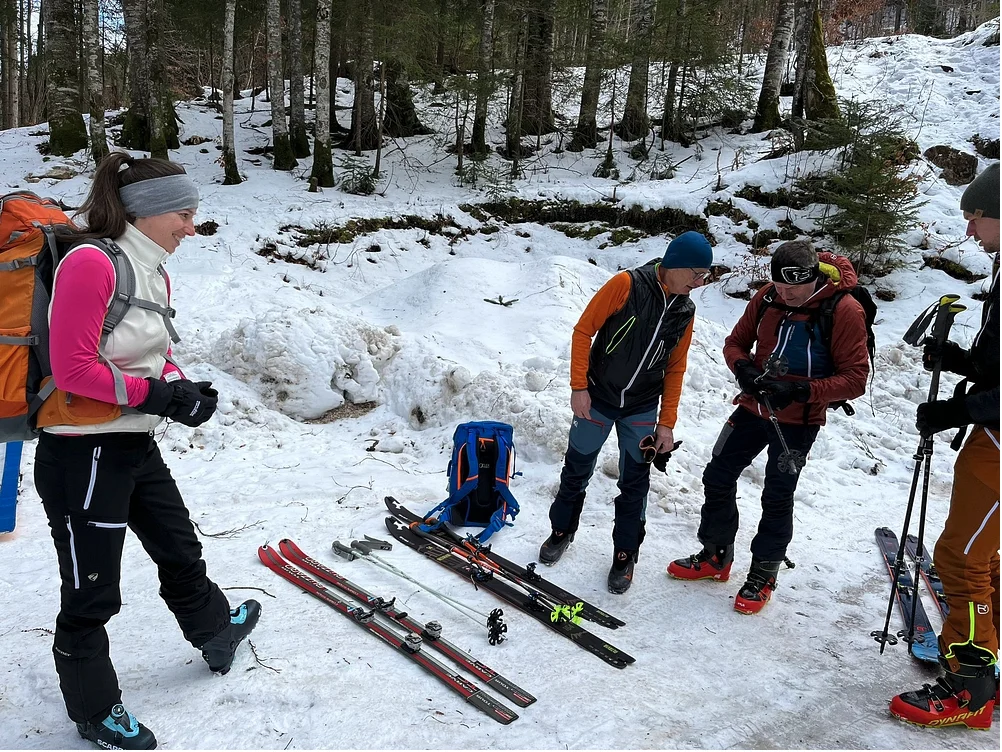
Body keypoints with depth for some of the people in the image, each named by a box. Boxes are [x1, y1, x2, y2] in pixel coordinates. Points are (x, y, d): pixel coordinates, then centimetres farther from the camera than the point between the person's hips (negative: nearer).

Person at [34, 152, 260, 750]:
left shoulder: (154, 272, 9)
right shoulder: (91, 262, -19)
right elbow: (73, 370, -22)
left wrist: (184, 390, -4)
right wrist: (157, 396, -19)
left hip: (135, 447, 9)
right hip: (82, 456, -9)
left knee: (180, 549, 26)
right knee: (92, 595, 9)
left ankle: (216, 633, 51)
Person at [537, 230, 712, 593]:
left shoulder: (685, 311, -1)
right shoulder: (627, 285, -17)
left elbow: (675, 368, 5)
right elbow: (583, 330, -14)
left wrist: (667, 423, 2)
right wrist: (579, 387, -16)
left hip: (641, 411, 3)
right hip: (597, 399, -3)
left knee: (635, 484, 8)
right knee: (576, 472, 12)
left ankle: (625, 553, 24)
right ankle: (562, 530, 35)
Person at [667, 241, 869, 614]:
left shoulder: (845, 310, -18)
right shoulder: (767, 297, -5)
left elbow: (855, 379, -17)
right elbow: (736, 342, 6)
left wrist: (800, 390, -29)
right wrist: (743, 367, -17)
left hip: (798, 421, -5)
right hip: (753, 408, 5)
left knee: (777, 498, 4)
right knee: (717, 477, 10)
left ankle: (762, 575, 26)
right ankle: (715, 557, 30)